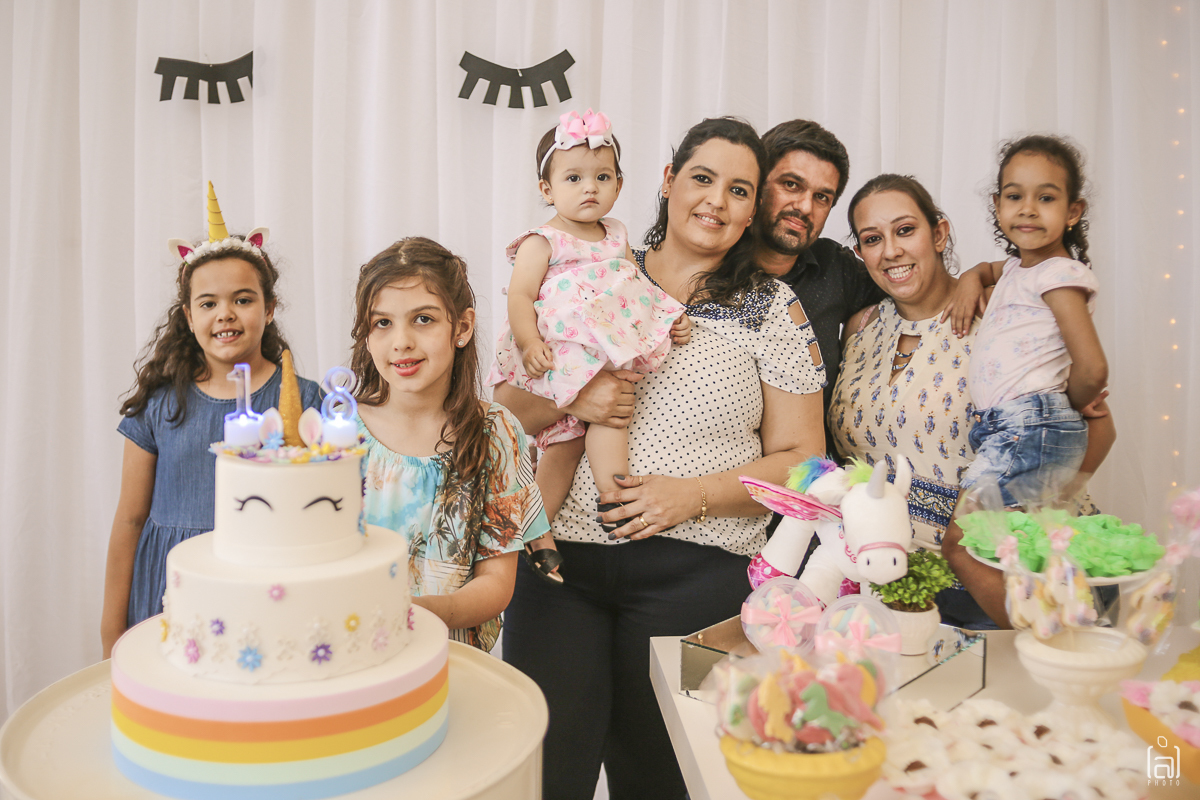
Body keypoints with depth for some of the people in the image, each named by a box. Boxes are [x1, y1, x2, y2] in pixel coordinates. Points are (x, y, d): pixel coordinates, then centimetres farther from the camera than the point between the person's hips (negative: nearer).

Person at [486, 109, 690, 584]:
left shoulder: (616, 235, 16)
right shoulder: (542, 243, -4)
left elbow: (634, 287, 22)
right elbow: (519, 296, -9)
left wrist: (669, 318, 9)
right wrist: (529, 343, -21)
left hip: (613, 346, 6)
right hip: (563, 355, -5)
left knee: (565, 444, 4)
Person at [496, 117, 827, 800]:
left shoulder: (773, 309, 5)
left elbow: (800, 458, 2)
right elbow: (506, 409, 11)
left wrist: (694, 495, -12)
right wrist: (569, 396, -10)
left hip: (697, 570, -1)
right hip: (563, 560, 2)